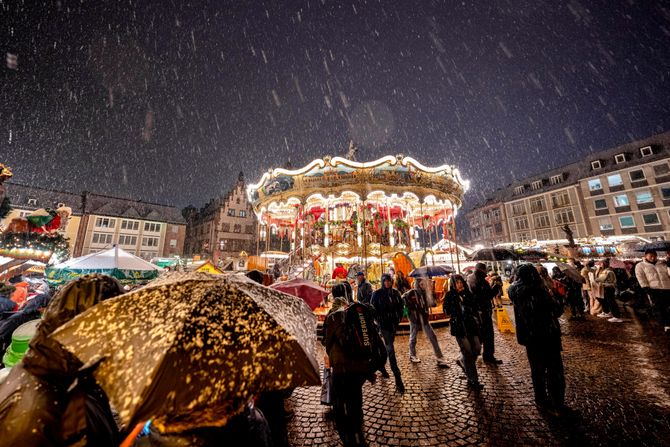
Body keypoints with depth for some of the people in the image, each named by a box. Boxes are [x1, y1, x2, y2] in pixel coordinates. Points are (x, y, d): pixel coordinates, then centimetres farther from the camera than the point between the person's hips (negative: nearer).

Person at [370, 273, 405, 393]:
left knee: (388, 347, 17)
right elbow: (373, 309, -5)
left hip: (394, 323, 5)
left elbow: (400, 306, 11)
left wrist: (399, 318, 3)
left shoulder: (395, 292, 3)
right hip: (383, 323, -5)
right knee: (390, 348, -7)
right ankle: (398, 378, -5)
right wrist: (378, 320, -10)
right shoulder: (377, 293, -8)